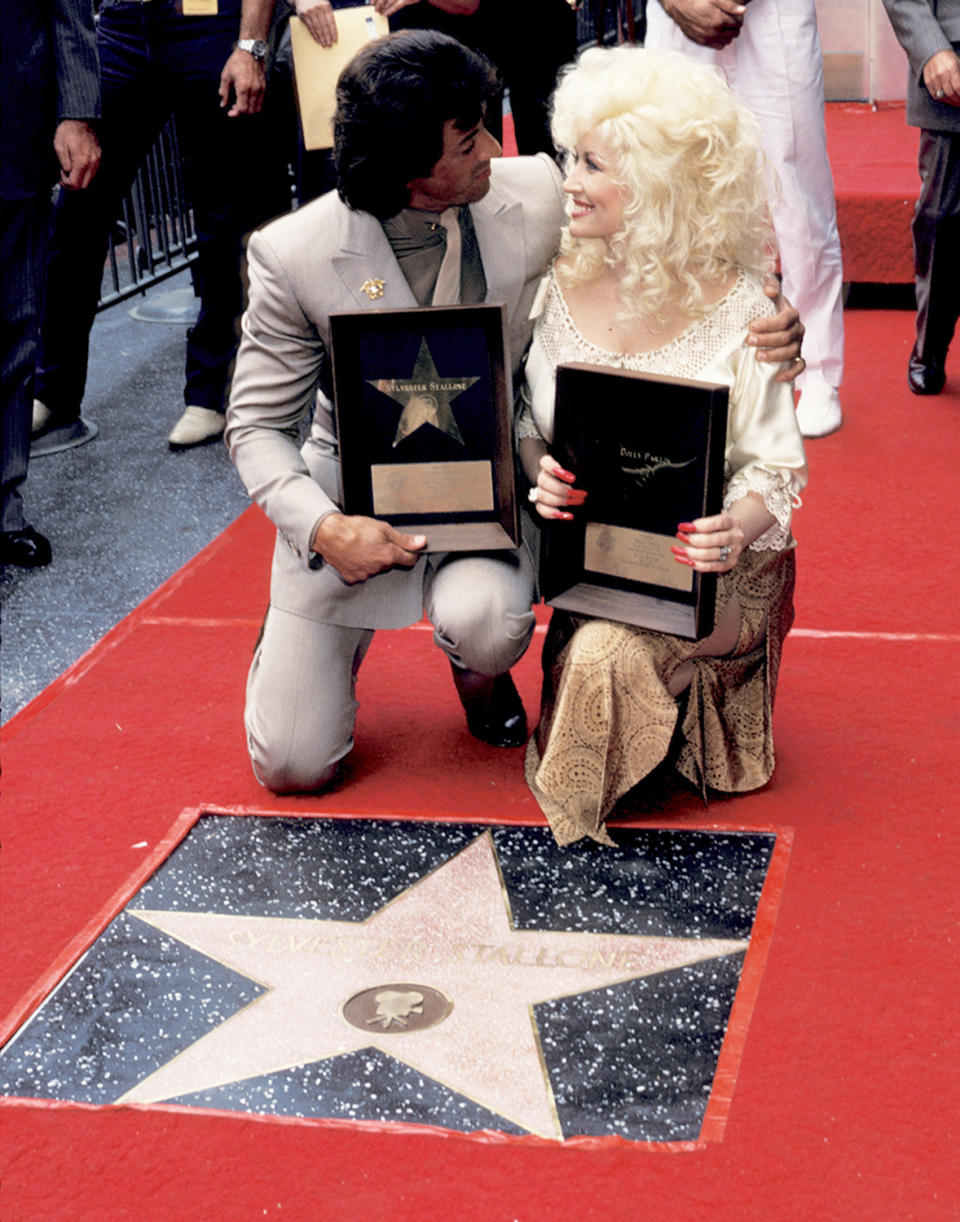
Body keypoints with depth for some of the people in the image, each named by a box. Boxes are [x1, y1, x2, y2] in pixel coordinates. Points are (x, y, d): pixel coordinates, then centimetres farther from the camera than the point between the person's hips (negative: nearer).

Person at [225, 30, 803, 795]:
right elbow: (257, 424, -9)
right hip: (354, 496, 0)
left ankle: (479, 670, 5)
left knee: (487, 620, -36)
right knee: (292, 764, -3)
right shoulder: (293, 256, -19)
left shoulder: (534, 197, -14)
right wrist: (322, 528, -26)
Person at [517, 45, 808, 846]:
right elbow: (524, 415, 9)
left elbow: (777, 465, -9)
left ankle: (579, 803, 3)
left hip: (708, 568, -4)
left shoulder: (738, 307, -13)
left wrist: (739, 526, -31)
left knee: (605, 654, -29)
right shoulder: (560, 285, -1)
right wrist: (540, 471, -15)